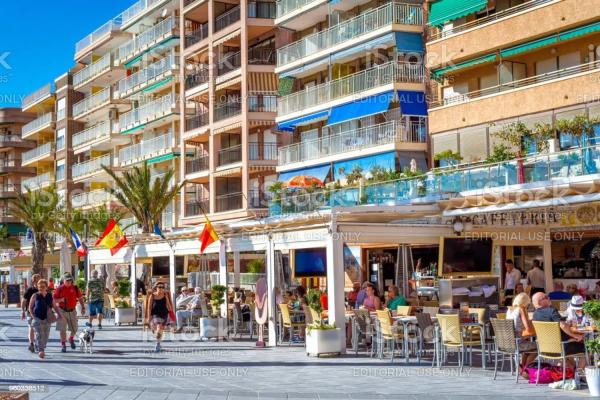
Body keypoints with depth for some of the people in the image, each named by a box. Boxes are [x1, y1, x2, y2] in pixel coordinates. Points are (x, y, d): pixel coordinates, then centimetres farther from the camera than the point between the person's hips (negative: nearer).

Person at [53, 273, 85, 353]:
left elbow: (80, 298, 8)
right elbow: (54, 300, 0)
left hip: (72, 311, 2)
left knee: (74, 329, 8)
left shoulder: (75, 288, 1)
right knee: (62, 329, -5)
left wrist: (83, 308, 2)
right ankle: (63, 345, 6)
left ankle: (71, 339, 38)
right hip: (62, 311, -2)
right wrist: (61, 299, -20)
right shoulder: (59, 288, -4)